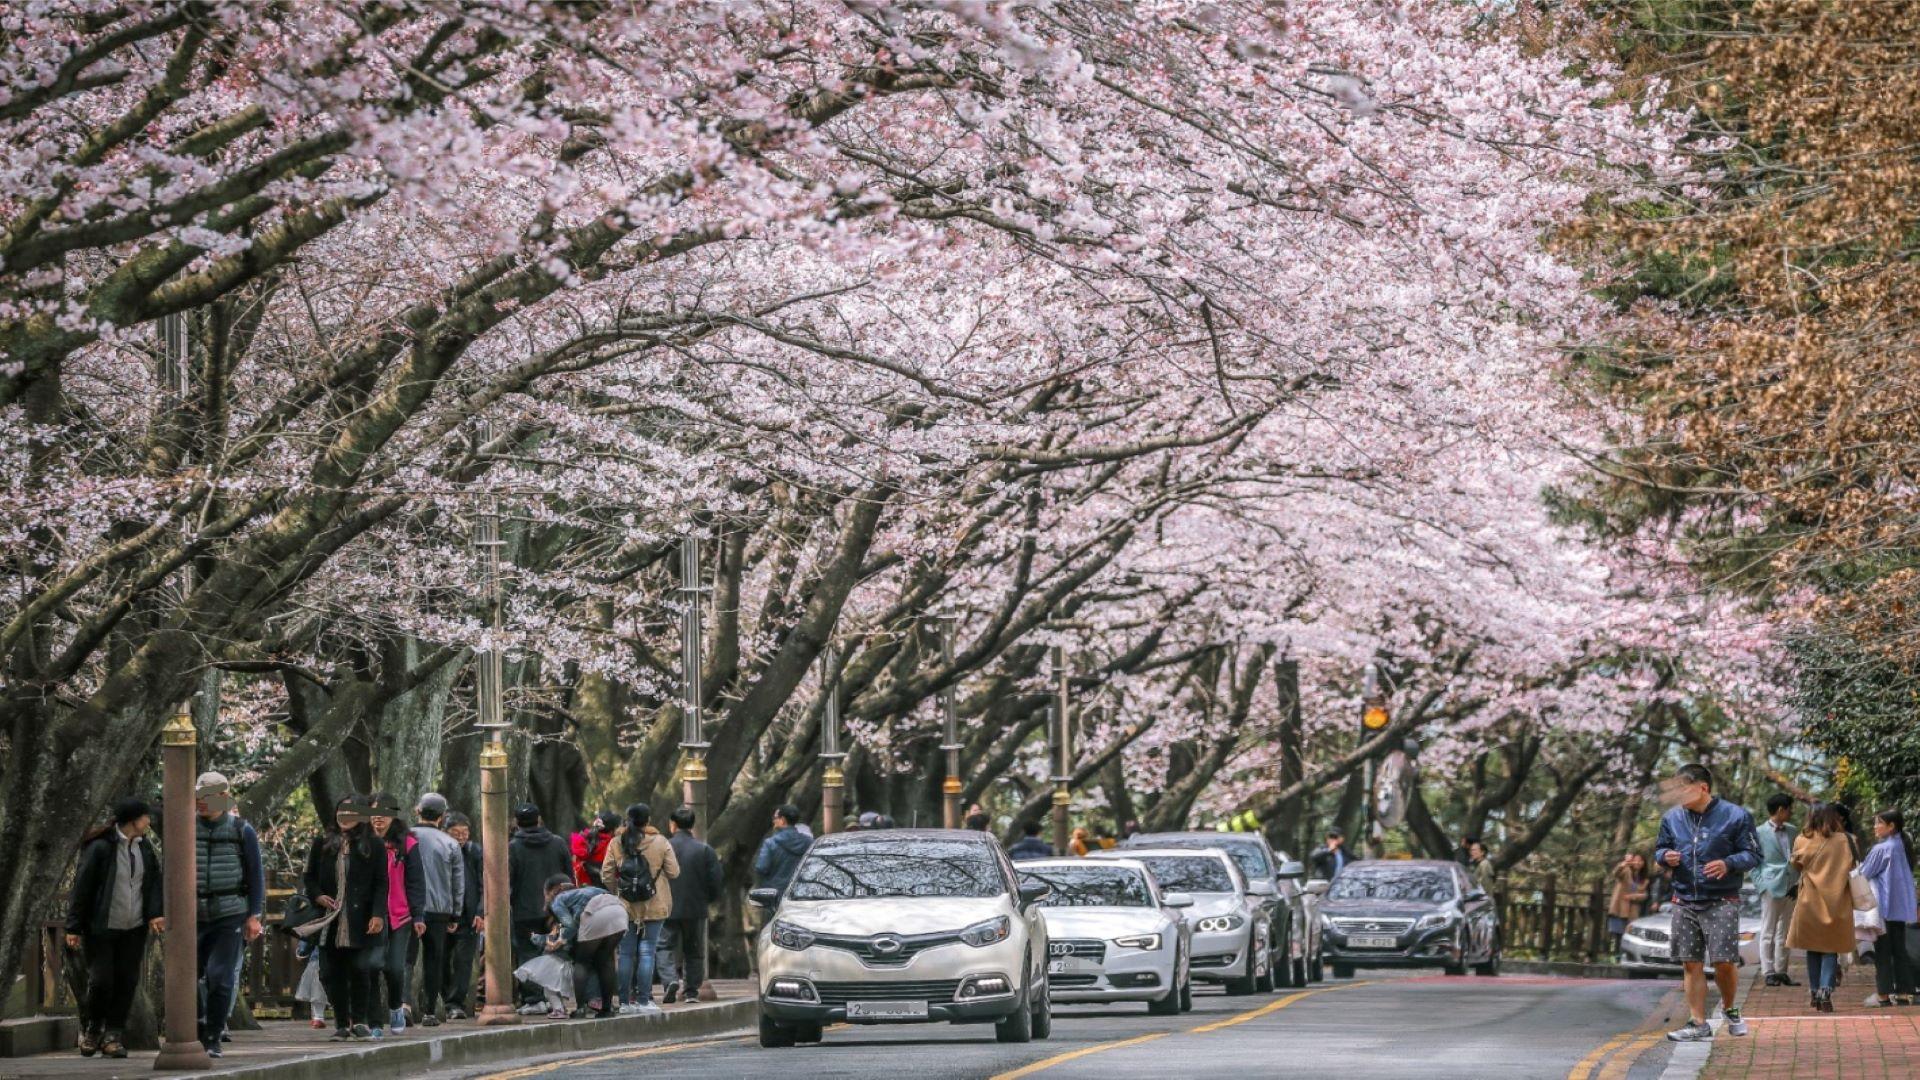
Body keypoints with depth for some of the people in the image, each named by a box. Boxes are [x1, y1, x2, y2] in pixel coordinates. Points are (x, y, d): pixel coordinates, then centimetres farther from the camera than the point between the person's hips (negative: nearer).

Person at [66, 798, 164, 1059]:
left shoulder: (144, 847, 6)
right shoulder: (99, 848, -13)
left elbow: (154, 882, 4)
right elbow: (82, 887, -11)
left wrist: (155, 914, -13)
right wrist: (74, 928, -10)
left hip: (133, 930, 5)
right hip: (100, 929, -5)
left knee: (127, 981, 2)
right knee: (101, 981, -5)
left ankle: (113, 1035, 11)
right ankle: (92, 1028, 20)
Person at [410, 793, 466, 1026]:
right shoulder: (450, 844, 2)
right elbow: (459, 884, 5)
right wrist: (454, 915, 13)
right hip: (439, 910, 1)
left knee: (406, 958, 2)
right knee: (433, 961, 7)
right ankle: (430, 1011, 5)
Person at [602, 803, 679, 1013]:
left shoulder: (616, 843, -1)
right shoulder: (660, 842, -6)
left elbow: (606, 876, -1)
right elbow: (674, 872, -3)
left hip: (626, 907, 2)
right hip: (654, 907, -2)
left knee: (626, 953, 8)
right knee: (647, 952, 1)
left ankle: (624, 1001, 8)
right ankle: (643, 1000, -2)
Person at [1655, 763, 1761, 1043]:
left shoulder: (1735, 817, -5)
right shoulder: (1672, 818, 8)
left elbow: (1753, 854, -3)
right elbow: (1659, 850, 19)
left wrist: (1728, 864, -21)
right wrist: (1666, 857, -6)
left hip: (1722, 902, -4)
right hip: (1685, 902, 4)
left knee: (1724, 961, -9)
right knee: (1692, 964, 4)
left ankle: (1729, 1008, 19)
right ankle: (1698, 1023, 11)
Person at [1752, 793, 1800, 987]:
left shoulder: (1793, 832, 12)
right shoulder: (1759, 833, -3)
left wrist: (1798, 882, 5)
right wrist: (1760, 884, -11)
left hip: (1791, 889, 6)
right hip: (1771, 887, -6)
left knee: (1785, 933, 10)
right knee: (1768, 933, -1)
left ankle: (1781, 971, 16)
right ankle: (1768, 972, 1)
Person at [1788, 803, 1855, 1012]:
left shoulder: (1803, 841, -2)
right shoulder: (1843, 841, -7)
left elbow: (1795, 866, 11)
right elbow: (1851, 867, -1)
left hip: (1810, 901, 1)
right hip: (1836, 902, -1)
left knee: (1813, 949, 13)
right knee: (1830, 949, 2)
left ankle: (1814, 992, 14)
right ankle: (1826, 991, -12)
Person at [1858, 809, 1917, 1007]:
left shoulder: (1881, 849, -16)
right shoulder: (1902, 847, 8)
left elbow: (1864, 873, -8)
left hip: (1883, 907, -7)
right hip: (1901, 907, 7)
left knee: (1882, 952, -1)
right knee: (1899, 950, 10)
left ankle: (1883, 995, -1)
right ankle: (1904, 993, 9)